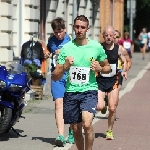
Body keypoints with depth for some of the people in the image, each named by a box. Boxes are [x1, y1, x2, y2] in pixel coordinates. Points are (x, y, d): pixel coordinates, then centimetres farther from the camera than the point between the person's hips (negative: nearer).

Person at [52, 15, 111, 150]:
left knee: (87, 124, -23)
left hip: (89, 90, -2)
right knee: (76, 130, 10)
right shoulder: (66, 48, 2)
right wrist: (65, 67, -16)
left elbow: (107, 67, 16)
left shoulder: (97, 47, 1)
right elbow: (55, 77, 3)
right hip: (71, 92, 2)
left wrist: (100, 69, -7)